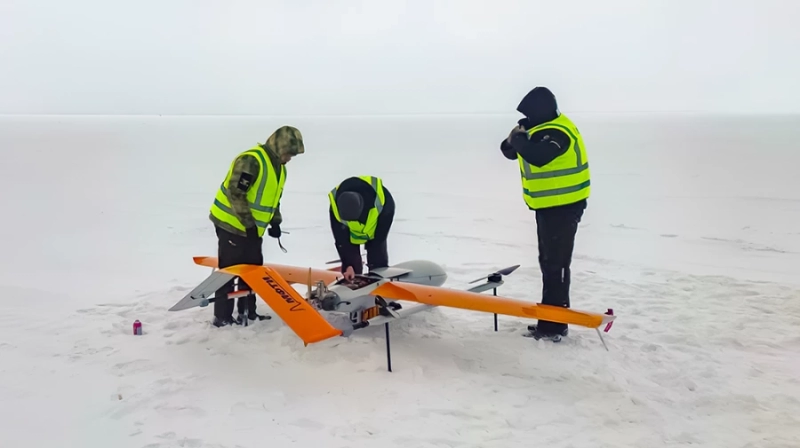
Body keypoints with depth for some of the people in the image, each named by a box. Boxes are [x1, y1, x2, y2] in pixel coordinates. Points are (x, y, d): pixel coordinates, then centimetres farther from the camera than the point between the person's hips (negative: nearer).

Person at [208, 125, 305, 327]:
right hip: (231, 223, -9)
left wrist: (275, 222, 8)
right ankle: (222, 316, 3)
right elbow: (235, 193, -25)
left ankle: (247, 311, 23)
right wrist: (248, 222, -23)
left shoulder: (279, 168, 9)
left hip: (252, 229, 9)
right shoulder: (251, 160, -21)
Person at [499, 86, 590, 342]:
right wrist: (513, 140, -10)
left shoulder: (557, 132, -22)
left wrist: (519, 139, -22)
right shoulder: (539, 128, 10)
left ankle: (553, 325, -1)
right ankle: (551, 320, 28)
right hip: (550, 206, 11)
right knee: (549, 262, 17)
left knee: (555, 264, -7)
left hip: (563, 208, -11)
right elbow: (511, 152, 13)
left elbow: (538, 157, -40)